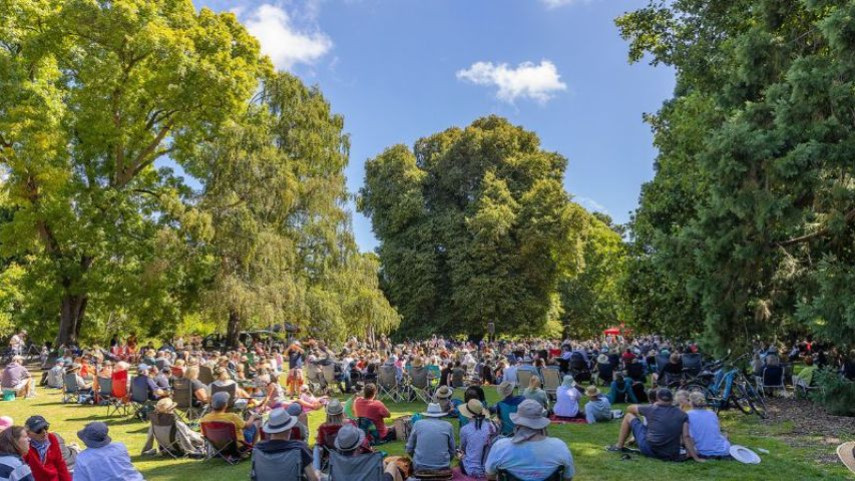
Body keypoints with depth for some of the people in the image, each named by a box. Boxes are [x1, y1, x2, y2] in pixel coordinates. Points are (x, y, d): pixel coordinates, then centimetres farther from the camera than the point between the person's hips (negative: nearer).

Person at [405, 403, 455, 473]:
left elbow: (409, 449, 8)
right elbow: (452, 451, 9)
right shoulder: (448, 426, 4)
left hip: (420, 467, -1)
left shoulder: (418, 424, 3)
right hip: (442, 468, 1)